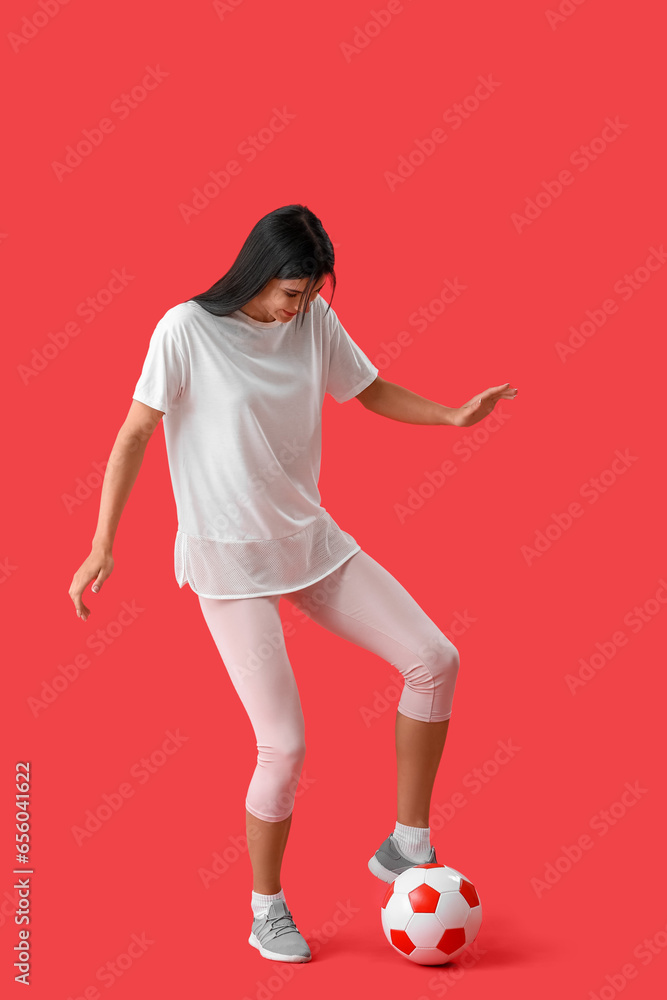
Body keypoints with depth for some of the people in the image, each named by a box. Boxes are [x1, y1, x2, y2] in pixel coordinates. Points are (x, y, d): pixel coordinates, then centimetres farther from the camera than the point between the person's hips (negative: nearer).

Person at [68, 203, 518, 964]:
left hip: (312, 539, 6)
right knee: (285, 744, -9)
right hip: (229, 560, -6)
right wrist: (102, 547, -14)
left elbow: (372, 392, 14)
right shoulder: (188, 329, -14)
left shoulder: (315, 322, 0)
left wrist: (454, 416, -1)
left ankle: (406, 845, 11)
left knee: (435, 660, -5)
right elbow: (134, 435, -11)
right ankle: (266, 912, 16)